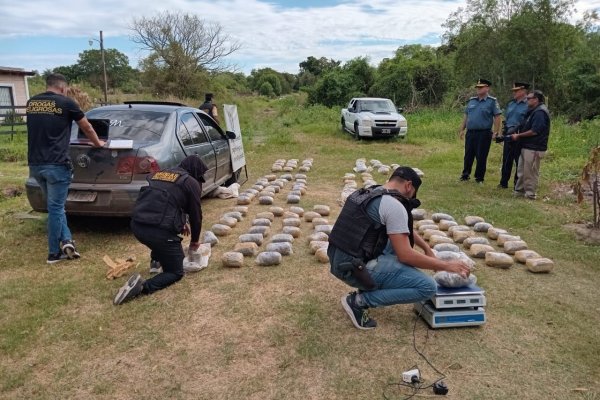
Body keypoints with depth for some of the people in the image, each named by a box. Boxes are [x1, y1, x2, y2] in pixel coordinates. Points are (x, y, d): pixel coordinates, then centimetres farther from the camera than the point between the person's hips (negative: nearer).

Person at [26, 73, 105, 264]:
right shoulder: (66, 103, -2)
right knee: (56, 208, 1)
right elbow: (87, 128, 11)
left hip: (35, 164, 6)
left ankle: (66, 240, 12)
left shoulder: (31, 103, 14)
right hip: (56, 164, -6)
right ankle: (54, 253, 9)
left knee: (54, 206, 19)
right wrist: (97, 143, 30)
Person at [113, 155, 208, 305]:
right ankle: (143, 286, -13)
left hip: (136, 226, 7)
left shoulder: (159, 173, 23)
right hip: (160, 231, -7)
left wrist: (181, 222, 40)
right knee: (176, 272, 10)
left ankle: (156, 260, 32)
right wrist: (195, 240, 26)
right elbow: (196, 214, 10)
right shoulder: (191, 182, 5)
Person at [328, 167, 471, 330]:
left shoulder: (369, 193, 15)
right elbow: (405, 255, -15)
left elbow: (403, 228, 29)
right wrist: (446, 265, -3)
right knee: (428, 287, -6)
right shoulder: (394, 205, -14)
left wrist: (427, 248, 27)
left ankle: (371, 286, 18)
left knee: (397, 240, 27)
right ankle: (359, 300, -5)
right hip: (355, 268, -9)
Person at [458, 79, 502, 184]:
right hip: (470, 133, 5)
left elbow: (497, 117, -7)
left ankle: (479, 178, 14)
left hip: (484, 133, -4)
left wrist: (496, 132, -13)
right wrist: (462, 129, 13)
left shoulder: (492, 101, -3)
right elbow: (466, 116, 17)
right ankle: (465, 174, 23)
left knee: (481, 157, 2)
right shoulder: (471, 100, 12)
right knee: (468, 155, 10)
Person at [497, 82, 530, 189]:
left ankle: (518, 184, 14)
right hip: (508, 136, 6)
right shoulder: (510, 104, 12)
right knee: (506, 161, 12)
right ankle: (503, 183, 21)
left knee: (519, 162, 4)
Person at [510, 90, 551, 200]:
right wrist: (518, 134, 8)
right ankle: (519, 190, 25)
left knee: (530, 172, -3)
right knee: (521, 170, 16)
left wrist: (518, 136, -13)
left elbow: (534, 131, -21)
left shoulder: (540, 112, -15)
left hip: (533, 148, -10)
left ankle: (530, 194, 6)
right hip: (527, 146, 10)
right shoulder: (534, 111, 17)